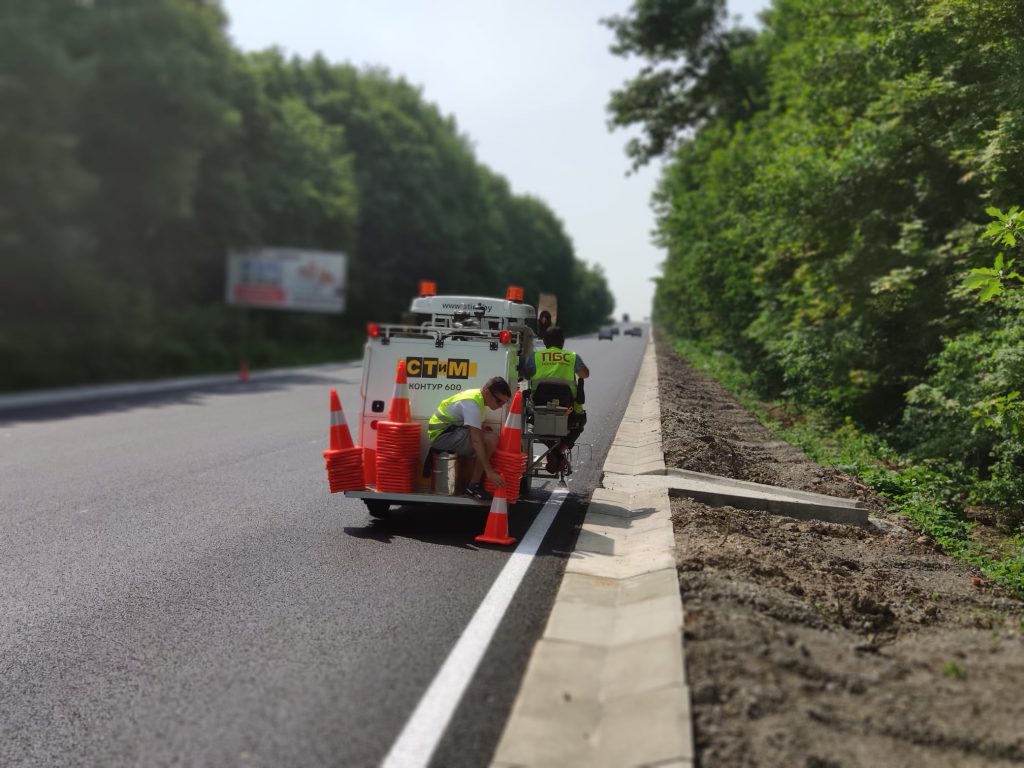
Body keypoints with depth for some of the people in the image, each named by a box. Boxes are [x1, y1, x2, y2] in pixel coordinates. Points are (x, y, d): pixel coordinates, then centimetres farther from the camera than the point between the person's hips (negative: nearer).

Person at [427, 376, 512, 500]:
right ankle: (474, 486, -12)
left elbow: (478, 431, 17)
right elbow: (476, 441, -31)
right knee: (491, 439, -22)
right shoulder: (473, 404, -24)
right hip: (442, 434, -10)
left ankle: (475, 482, 10)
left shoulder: (477, 396, 6)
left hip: (450, 430, 10)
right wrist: (489, 471, -32)